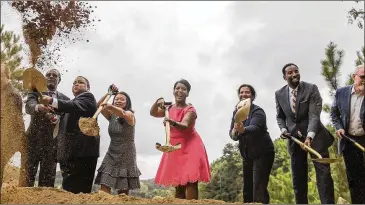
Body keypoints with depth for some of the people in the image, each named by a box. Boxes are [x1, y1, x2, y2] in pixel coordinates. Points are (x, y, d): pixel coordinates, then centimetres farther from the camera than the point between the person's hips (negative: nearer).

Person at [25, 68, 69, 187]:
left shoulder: (64, 99, 11)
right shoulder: (35, 92, 7)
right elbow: (28, 106, -13)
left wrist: (58, 120, -21)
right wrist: (38, 107, -36)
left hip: (52, 142, 1)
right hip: (33, 139, -1)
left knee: (47, 179, 1)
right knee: (27, 176, -4)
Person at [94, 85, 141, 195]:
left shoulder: (130, 115, -8)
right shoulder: (111, 116, 8)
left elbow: (122, 113, -32)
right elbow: (98, 105, -5)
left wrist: (110, 106, -51)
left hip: (126, 155, -4)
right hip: (112, 154, 4)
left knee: (123, 191, 2)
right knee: (104, 188, -9)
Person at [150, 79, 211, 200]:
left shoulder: (190, 109, -11)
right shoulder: (170, 109, 9)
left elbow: (184, 126, -28)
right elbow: (153, 113, 13)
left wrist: (173, 123, -49)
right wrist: (158, 102, -6)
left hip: (190, 146, -7)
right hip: (175, 148, 7)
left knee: (190, 180, -17)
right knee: (178, 182, 9)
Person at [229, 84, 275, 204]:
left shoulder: (257, 111, -13)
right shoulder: (237, 112, 6)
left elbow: (255, 128, -32)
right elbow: (232, 132, 2)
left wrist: (243, 130, -53)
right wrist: (235, 133, -22)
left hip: (262, 153, -7)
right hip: (247, 155, 7)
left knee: (259, 188, -17)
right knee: (247, 189, 11)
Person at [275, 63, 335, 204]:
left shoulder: (311, 88, -10)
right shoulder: (279, 94, 2)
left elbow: (314, 115, -18)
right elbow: (280, 116, 14)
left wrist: (309, 136, -31)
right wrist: (283, 129, -7)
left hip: (315, 135, -3)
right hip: (294, 138, 3)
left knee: (323, 172, -7)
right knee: (298, 177, 6)